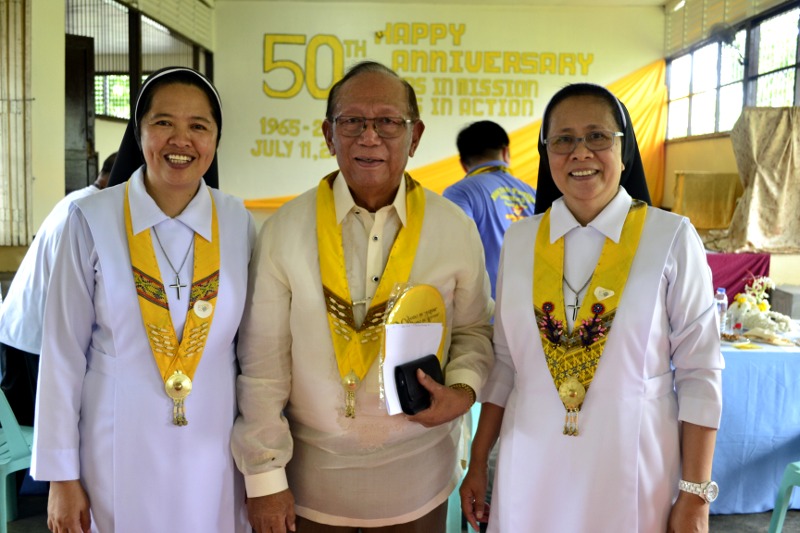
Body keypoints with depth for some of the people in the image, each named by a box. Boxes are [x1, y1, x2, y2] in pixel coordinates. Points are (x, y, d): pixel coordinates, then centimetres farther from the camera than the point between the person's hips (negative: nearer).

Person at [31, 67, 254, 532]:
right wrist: (62, 476, -3)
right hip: (117, 455, -1)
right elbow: (63, 353, -6)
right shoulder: (92, 220, -11)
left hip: (214, 453, 2)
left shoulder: (239, 223, -4)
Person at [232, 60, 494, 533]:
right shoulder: (285, 230, -10)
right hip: (309, 474, 0)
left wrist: (463, 390, -12)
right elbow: (262, 364, -7)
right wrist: (264, 478, -5)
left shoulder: (455, 230, -6)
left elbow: (473, 328, 7)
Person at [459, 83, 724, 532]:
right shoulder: (520, 239, 1)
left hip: (631, 475, -2)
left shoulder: (671, 238, -8)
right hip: (531, 472, 3)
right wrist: (478, 462, 6)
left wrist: (695, 496, -6)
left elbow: (699, 374, -6)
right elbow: (505, 361, 5)